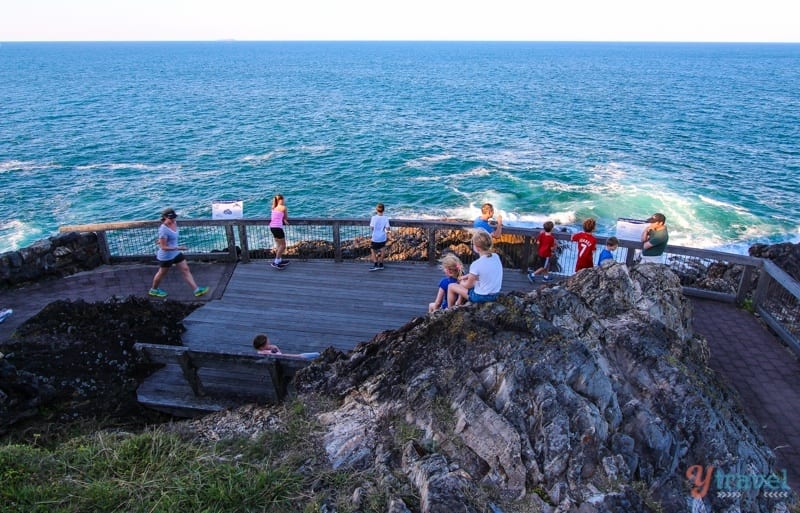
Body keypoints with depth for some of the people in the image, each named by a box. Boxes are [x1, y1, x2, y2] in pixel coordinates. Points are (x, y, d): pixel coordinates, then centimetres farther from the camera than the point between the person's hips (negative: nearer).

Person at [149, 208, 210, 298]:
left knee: (185, 270, 5)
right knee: (162, 273, 15)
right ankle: (153, 290, 39)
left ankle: (196, 290, 8)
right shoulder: (163, 230, -29)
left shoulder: (174, 223, -5)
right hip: (166, 256, -7)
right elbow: (163, 247, -28)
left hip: (176, 253, 7)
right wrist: (178, 248, -35)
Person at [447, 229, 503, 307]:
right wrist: (466, 277, 14)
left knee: (451, 286, 13)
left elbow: (468, 285, -12)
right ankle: (458, 304, 41)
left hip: (480, 297, -7)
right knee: (464, 281, 29)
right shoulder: (496, 257, -7)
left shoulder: (476, 264, -27)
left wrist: (462, 282, 10)